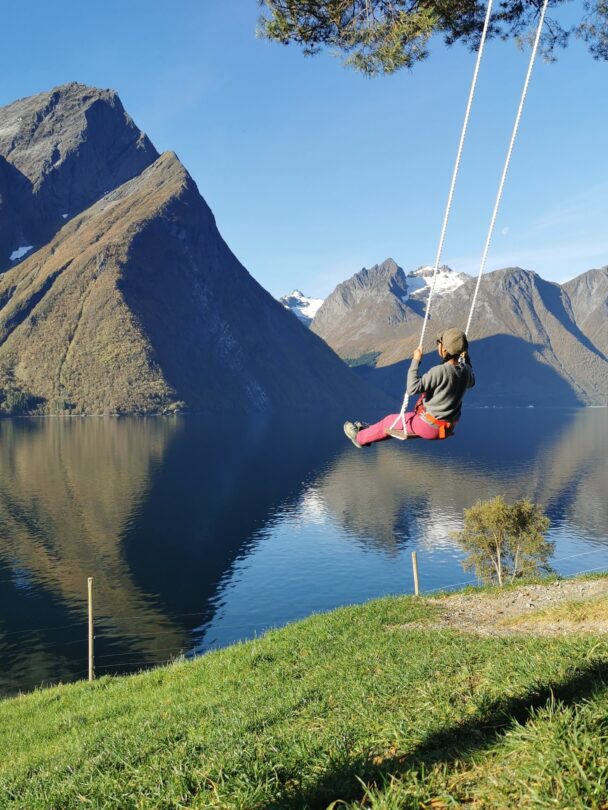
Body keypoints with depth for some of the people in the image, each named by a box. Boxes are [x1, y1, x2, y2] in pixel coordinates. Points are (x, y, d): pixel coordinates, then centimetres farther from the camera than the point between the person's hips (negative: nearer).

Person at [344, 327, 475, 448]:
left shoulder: (439, 371, -29)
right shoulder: (466, 370, -6)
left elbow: (412, 388, -32)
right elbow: (471, 383, 19)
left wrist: (415, 361, -25)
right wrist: (466, 359, 20)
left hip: (430, 427, -7)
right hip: (448, 427, 7)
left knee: (391, 420, 17)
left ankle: (360, 437, 39)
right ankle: (370, 431, 47)